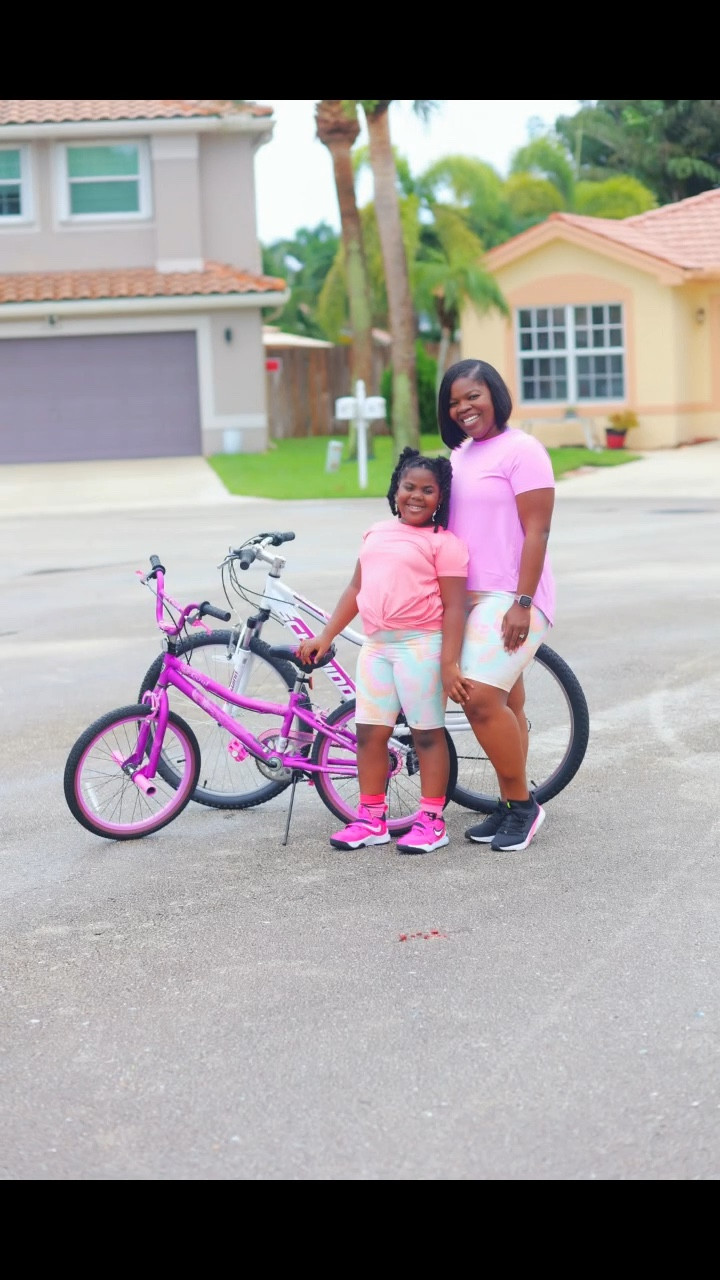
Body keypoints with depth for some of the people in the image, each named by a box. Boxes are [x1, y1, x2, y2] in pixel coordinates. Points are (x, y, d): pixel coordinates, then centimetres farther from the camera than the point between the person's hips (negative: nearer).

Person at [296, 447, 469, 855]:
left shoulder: (444, 542, -6)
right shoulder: (377, 532, 14)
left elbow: (454, 606, -10)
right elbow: (356, 588, 18)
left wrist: (449, 663, -17)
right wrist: (325, 637, 15)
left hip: (421, 645, -6)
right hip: (376, 645, 7)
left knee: (427, 734, 2)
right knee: (370, 732, 8)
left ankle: (432, 821, 10)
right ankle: (372, 819, 18)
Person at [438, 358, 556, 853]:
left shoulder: (521, 450, -10)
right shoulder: (459, 455, 14)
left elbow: (537, 532, -15)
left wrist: (522, 603, -20)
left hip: (511, 598, -8)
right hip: (471, 597, 8)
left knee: (481, 698, -17)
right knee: (505, 705, 11)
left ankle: (523, 803, -3)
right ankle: (510, 807, 17)